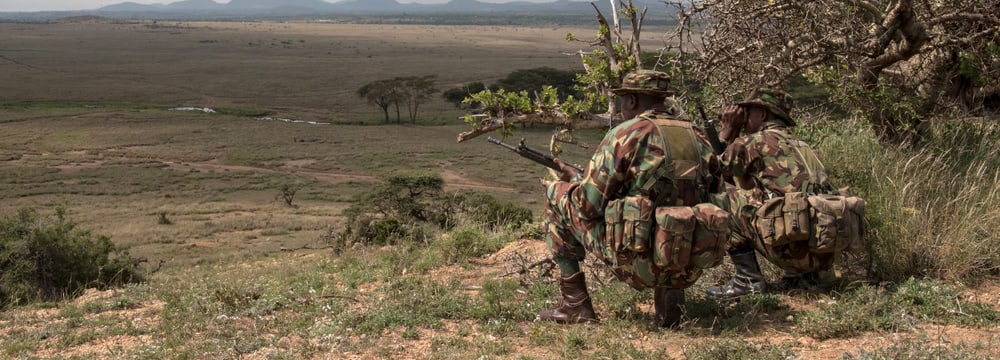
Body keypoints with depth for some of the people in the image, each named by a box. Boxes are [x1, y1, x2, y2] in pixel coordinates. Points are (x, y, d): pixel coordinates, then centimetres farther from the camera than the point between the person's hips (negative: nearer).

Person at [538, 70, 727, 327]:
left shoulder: (625, 135, -8)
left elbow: (588, 205, -8)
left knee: (556, 194, 10)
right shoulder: (699, 140, 9)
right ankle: (669, 293, 14)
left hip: (639, 264, -5)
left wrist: (576, 180, 17)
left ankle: (574, 303, 12)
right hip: (689, 271, 6)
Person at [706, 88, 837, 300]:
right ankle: (804, 274, 18)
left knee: (728, 197, 4)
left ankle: (748, 278, 0)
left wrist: (726, 131, 17)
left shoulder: (753, 142, 0)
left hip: (794, 248, -8)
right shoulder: (799, 145, 24)